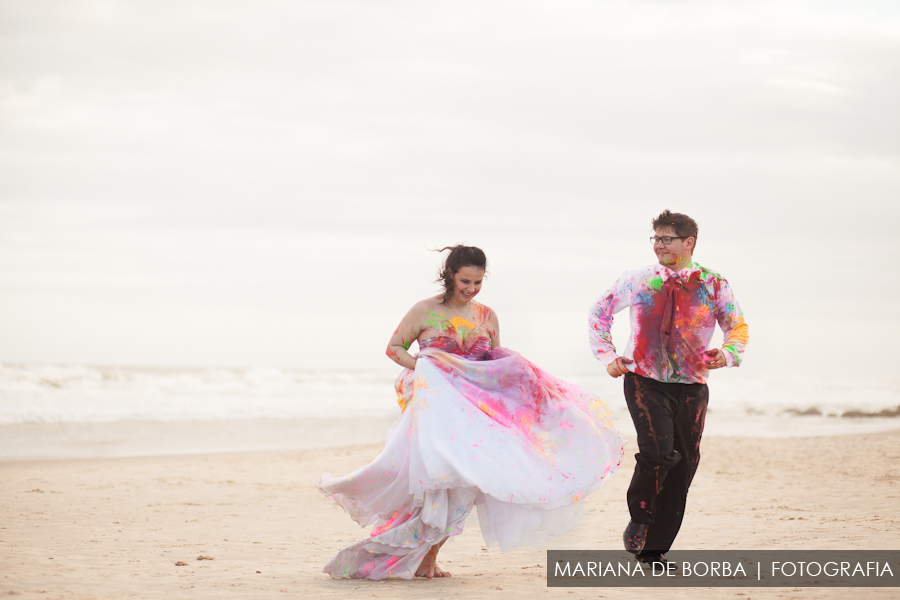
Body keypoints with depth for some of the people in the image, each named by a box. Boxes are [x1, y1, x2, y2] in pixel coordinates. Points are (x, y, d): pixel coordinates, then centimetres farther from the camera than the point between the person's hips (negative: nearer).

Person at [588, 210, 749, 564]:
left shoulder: (714, 286, 3)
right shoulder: (638, 281, 3)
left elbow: (738, 327, 7)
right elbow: (599, 312, 15)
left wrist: (726, 355, -14)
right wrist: (607, 357, 5)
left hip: (691, 388, 2)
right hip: (644, 380, -2)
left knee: (682, 467, 4)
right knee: (658, 450, -24)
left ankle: (653, 548, 16)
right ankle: (639, 520, 0)